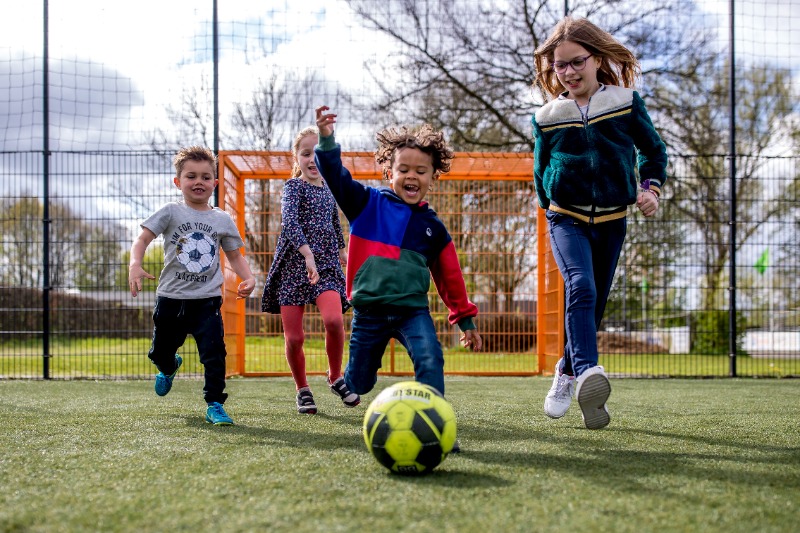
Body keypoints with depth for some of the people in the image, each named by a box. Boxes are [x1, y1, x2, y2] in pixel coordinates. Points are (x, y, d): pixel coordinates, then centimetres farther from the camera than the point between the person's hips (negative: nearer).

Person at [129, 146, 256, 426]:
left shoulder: (222, 219, 5)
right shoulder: (171, 212, -1)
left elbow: (234, 255, 12)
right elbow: (143, 238, -8)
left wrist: (248, 277, -7)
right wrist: (135, 265, -26)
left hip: (207, 300, 0)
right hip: (171, 298, 0)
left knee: (214, 352, -14)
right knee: (160, 353, 16)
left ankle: (215, 405, -3)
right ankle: (169, 368, 52)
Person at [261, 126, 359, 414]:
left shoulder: (328, 190, 12)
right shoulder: (294, 186, -4)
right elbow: (289, 221, -22)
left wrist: (341, 250, 41)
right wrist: (308, 253, -35)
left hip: (325, 263, 3)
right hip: (294, 264, -3)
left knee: (334, 319, -23)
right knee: (294, 337, -2)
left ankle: (335, 377, 0)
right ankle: (302, 389, 21)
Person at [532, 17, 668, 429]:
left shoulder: (626, 102, 0)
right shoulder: (547, 118, 1)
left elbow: (653, 150, 12)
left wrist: (651, 186, -2)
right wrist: (552, 207, 10)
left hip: (612, 220, 2)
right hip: (566, 218, -2)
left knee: (595, 304, 8)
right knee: (581, 286, -27)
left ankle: (567, 372, 29)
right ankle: (588, 372, -42)